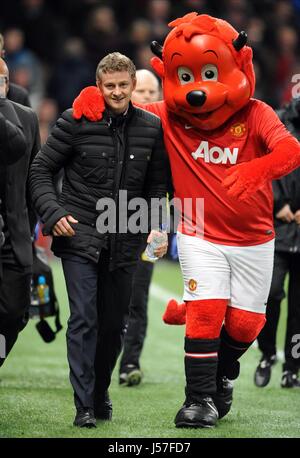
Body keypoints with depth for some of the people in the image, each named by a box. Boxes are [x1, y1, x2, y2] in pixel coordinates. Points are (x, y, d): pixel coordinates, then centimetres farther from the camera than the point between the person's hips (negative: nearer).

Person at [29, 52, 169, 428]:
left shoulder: (152, 128, 5)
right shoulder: (76, 121, -4)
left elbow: (157, 185, 13)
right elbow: (40, 170, 1)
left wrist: (158, 226, -1)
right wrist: (53, 214, -11)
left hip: (124, 242, 3)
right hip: (80, 235, -3)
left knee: (114, 323, 10)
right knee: (84, 318, -11)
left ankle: (100, 393, 28)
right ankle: (84, 406, -10)